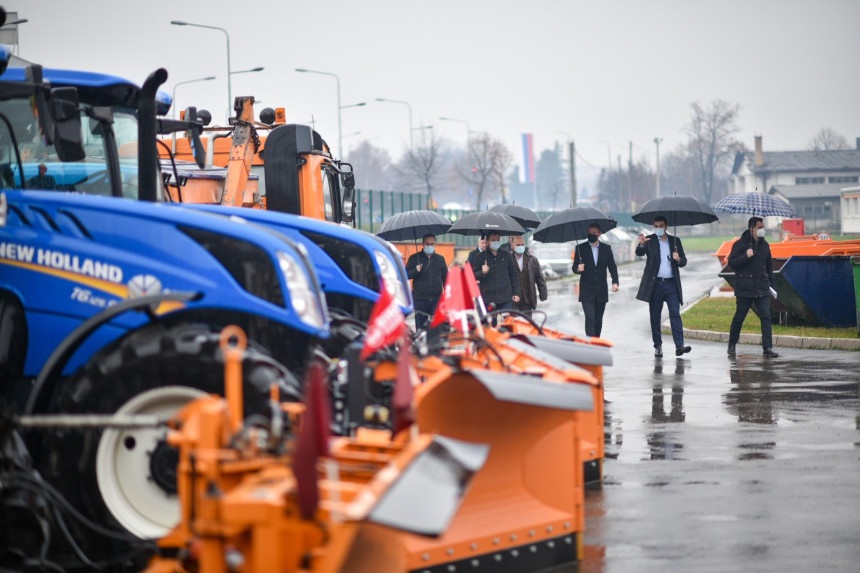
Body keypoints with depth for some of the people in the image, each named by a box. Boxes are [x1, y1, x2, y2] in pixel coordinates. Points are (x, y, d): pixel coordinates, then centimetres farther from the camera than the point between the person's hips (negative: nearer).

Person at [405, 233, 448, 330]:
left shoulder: (440, 259, 16)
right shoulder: (414, 258, 9)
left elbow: (445, 278, 17)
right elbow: (406, 274, 4)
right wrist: (416, 271, -15)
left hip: (437, 299, 1)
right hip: (420, 299, -1)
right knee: (421, 328, -1)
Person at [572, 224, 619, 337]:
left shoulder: (606, 248, 8)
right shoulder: (581, 248, 4)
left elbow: (612, 267, 8)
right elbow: (574, 267, 5)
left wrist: (615, 282, -7)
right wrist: (578, 269, -19)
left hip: (601, 292, 2)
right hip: (587, 292, -2)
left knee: (598, 321, 7)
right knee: (590, 320, -12)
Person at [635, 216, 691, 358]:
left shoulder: (675, 241, 11)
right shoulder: (649, 240, 4)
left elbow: (684, 262, 11)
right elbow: (639, 253, -13)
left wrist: (678, 259, -12)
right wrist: (641, 244, -35)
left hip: (671, 284, 1)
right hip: (655, 283, -1)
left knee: (675, 314, -8)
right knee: (655, 316, 3)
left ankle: (679, 346, -14)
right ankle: (658, 346, 10)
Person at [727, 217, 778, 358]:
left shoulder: (764, 245, 12)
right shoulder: (740, 244, -4)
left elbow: (769, 265, 22)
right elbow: (731, 263, -8)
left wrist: (771, 284, 19)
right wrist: (746, 256, -20)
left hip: (762, 289, 4)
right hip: (744, 289, -4)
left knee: (766, 317, -6)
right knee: (739, 318, 5)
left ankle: (767, 347, -8)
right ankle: (732, 345, 21)